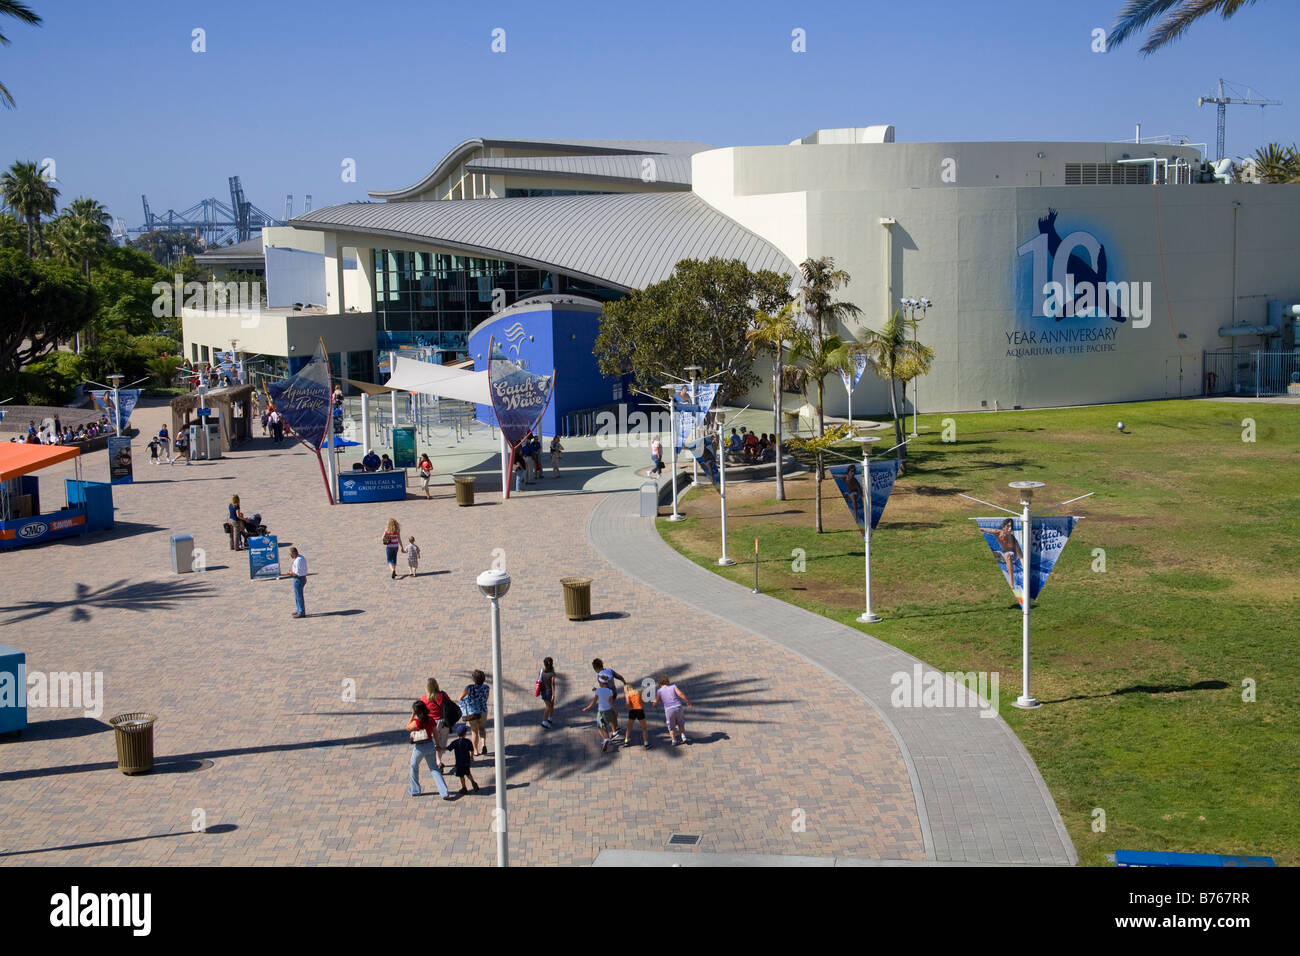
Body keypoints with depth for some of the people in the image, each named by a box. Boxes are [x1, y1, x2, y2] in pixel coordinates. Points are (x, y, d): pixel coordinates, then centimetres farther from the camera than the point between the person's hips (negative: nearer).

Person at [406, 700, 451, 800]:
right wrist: (438, 745, 19)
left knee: (414, 766, 21)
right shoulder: (430, 719, -2)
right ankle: (444, 793, 0)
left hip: (419, 748, -5)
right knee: (434, 769, 10)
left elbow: (407, 727, -2)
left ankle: (414, 790, 32)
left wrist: (412, 716, -6)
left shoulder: (417, 722, -20)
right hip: (430, 745, 5)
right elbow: (435, 733, 7)